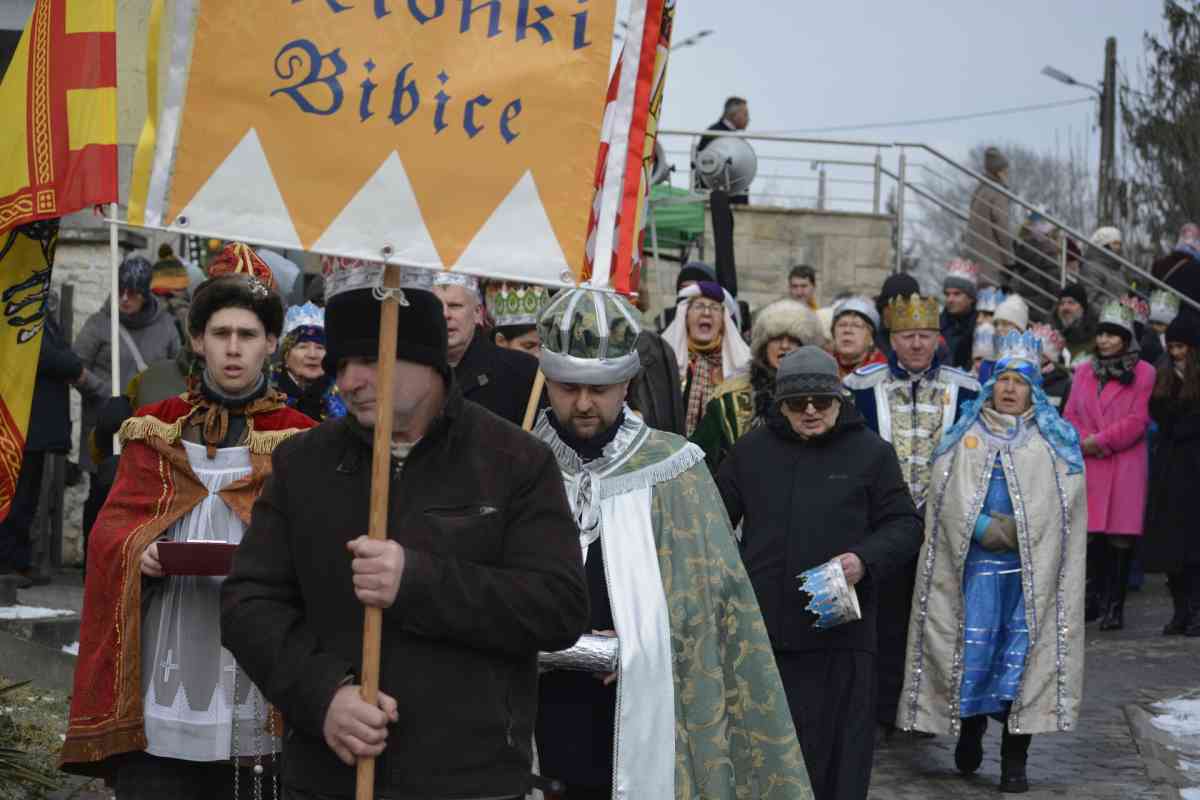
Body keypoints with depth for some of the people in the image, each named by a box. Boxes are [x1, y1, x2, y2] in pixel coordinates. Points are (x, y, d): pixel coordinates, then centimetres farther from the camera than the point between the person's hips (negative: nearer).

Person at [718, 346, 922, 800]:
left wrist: (866, 559, -13)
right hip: (762, 627, 2)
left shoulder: (871, 453, 5)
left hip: (839, 633, -2)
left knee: (839, 754, -1)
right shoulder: (752, 451, 12)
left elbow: (905, 525, 6)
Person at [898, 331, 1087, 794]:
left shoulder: (1057, 441, 8)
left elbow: (1063, 503, -2)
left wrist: (1015, 531, -13)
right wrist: (986, 529, -13)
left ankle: (1014, 760, 3)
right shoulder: (963, 435, 10)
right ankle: (969, 735, 17)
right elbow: (948, 498, 1)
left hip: (1032, 567, 0)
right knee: (973, 650, -3)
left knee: (1022, 653, -3)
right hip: (974, 563, 1)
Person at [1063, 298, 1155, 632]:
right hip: (1088, 467, 4)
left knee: (1121, 538, -5)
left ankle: (1115, 606, 0)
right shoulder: (1084, 372, 16)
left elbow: (1137, 422, -5)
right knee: (1094, 536, 0)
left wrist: (1099, 441, -10)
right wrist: (1086, 442, -7)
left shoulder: (1143, 373, 1)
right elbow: (1070, 415, 12)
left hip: (1126, 466, -4)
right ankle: (1104, 601, 10)